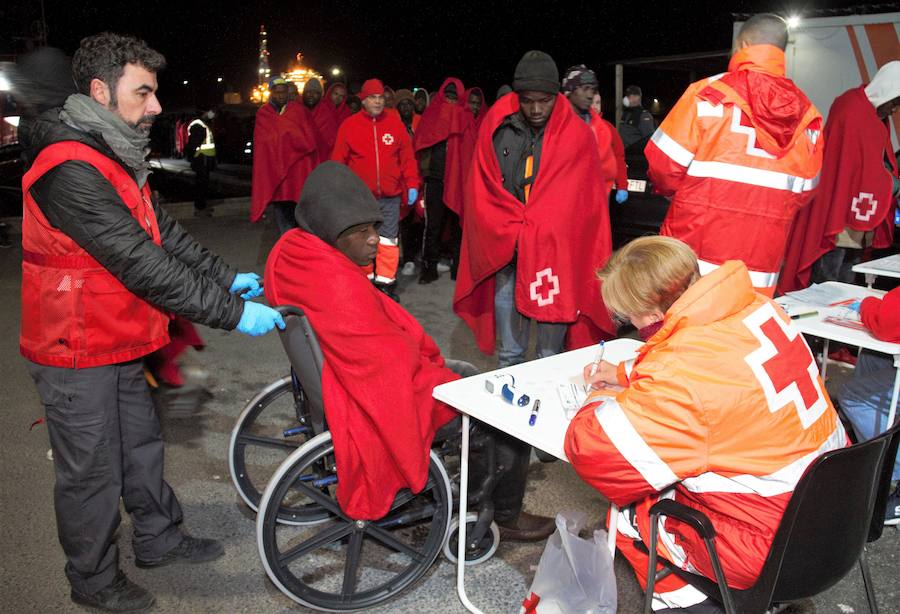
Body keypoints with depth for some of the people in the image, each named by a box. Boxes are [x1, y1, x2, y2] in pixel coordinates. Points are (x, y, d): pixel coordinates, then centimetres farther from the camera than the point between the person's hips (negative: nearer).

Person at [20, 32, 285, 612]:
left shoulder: (115, 155, 7)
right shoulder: (70, 171, -27)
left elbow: (163, 231, 9)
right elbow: (143, 267, -31)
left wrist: (226, 276, 1)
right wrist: (232, 313, -29)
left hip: (117, 341, 9)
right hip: (77, 350, -9)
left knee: (141, 440, 21)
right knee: (92, 468, 8)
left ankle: (159, 538, 40)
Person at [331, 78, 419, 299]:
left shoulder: (395, 123, 5)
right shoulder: (349, 125, 2)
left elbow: (407, 156, 6)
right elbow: (338, 160, 3)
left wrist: (412, 184, 0)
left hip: (390, 196, 0)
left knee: (388, 240, 1)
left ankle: (386, 282, 10)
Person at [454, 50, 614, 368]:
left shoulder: (578, 135, -2)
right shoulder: (496, 127, 3)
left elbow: (577, 199, -5)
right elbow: (481, 192, 3)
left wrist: (530, 236, -10)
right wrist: (511, 235, -7)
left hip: (556, 250, -2)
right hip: (504, 250, 2)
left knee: (551, 352, 4)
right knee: (508, 351, 9)